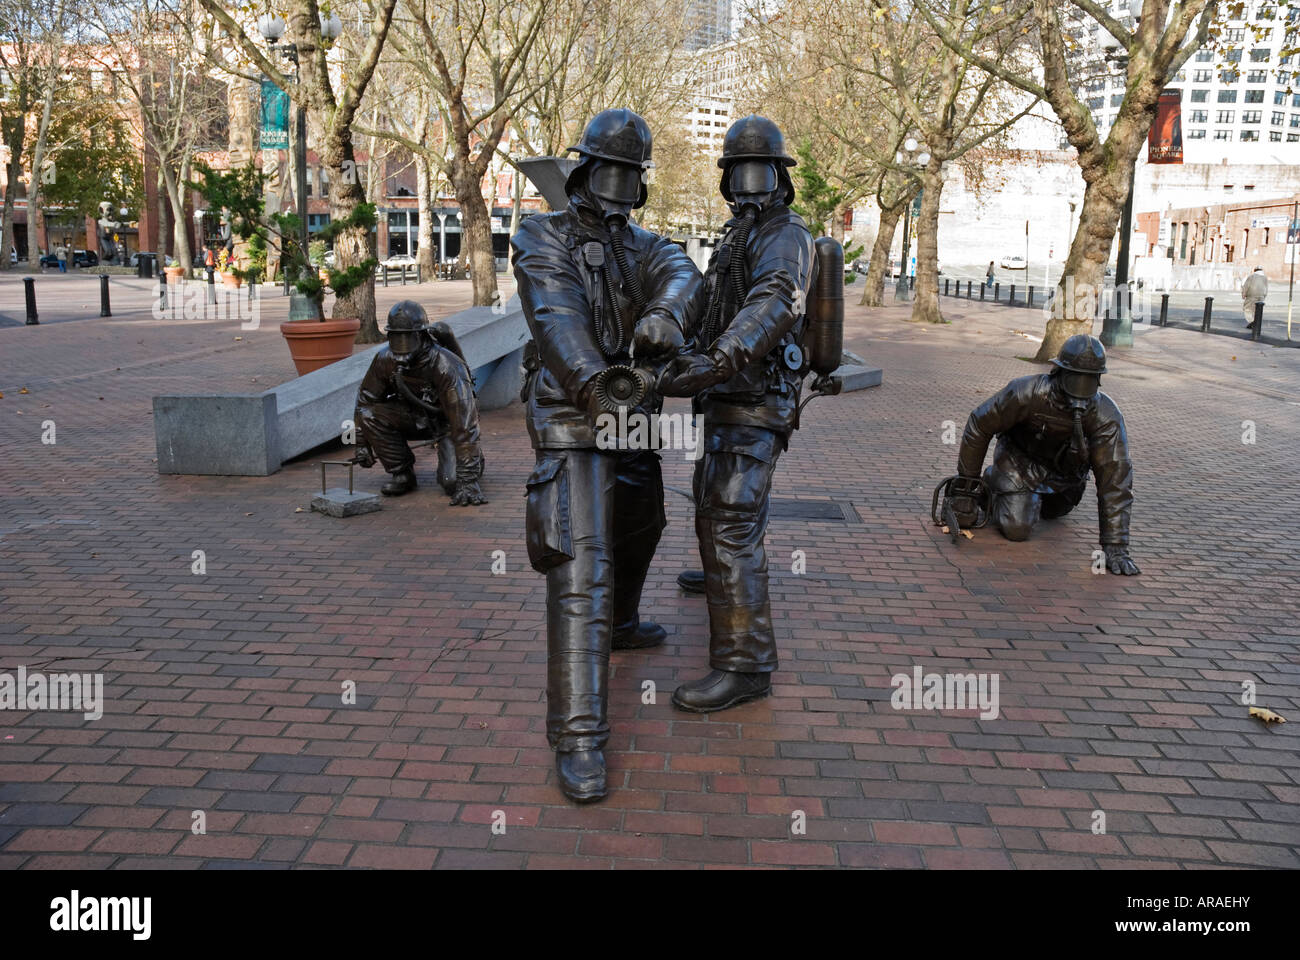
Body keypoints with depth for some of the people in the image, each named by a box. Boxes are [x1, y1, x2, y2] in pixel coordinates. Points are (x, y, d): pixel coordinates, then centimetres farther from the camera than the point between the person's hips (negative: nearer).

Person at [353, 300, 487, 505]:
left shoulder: (446, 367, -34)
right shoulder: (385, 359, -18)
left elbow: (464, 422, -37)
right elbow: (366, 398, 1)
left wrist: (468, 479, -40)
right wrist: (362, 442, 2)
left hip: (447, 421, -5)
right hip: (416, 417, 5)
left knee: (452, 481, -26)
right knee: (369, 415, -21)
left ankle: (475, 460, 12)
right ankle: (402, 473, -3)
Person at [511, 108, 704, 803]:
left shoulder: (642, 245, 13)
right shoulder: (541, 238, -4)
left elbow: (681, 276, -11)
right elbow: (555, 309, -24)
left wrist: (664, 314, -36)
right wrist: (590, 379, -41)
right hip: (572, 420, -7)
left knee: (637, 529, 27)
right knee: (582, 566, -17)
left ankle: (618, 626, 56)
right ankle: (578, 737, -18)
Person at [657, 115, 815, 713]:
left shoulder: (785, 236, -14)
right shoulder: (738, 238, 18)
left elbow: (774, 303, -34)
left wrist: (715, 361, -48)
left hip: (752, 404, -10)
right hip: (730, 399, 10)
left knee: (730, 523, -17)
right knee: (714, 496, 29)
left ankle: (744, 665, -16)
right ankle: (722, 576, 54)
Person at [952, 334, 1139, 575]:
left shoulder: (1107, 417, -31)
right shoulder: (1027, 393, -35)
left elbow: (1115, 480, -30)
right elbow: (979, 425, -21)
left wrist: (1115, 545, -34)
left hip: (1066, 472, 3)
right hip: (1021, 462, -3)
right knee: (1018, 528, -17)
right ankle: (992, 487, 12)